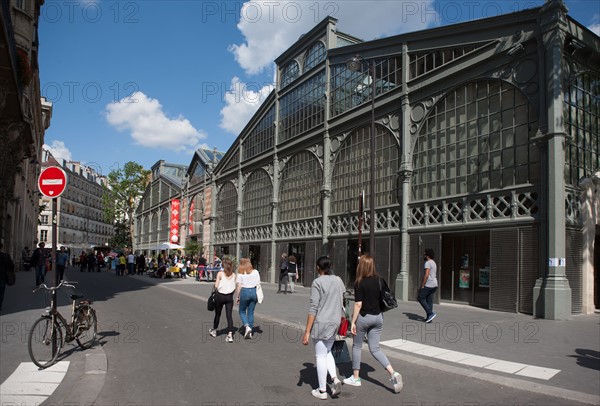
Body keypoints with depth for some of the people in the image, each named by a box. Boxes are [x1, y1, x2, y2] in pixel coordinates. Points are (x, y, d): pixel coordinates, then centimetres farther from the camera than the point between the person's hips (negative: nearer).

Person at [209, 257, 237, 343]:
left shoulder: (220, 273, -9)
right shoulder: (233, 275, 0)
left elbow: (216, 286, -12)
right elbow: (234, 288, 0)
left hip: (220, 296, -1)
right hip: (229, 297, 2)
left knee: (217, 314, 17)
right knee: (229, 315, 0)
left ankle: (214, 330, 37)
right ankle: (230, 334, -11)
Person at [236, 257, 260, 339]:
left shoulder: (240, 273, -3)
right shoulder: (256, 272, 5)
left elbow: (239, 286, -6)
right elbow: (258, 285, 5)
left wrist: (238, 297, 2)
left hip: (245, 291, -3)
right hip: (254, 291, 3)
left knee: (242, 311, 13)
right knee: (251, 312, 11)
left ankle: (247, 326, -7)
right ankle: (250, 332, 13)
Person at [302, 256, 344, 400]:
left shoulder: (317, 283, -15)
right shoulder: (338, 280, 4)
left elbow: (313, 308, -18)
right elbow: (342, 303, 10)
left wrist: (307, 332, -14)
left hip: (321, 323, -6)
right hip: (335, 322, 6)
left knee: (321, 356, 7)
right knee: (327, 352, 24)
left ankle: (322, 390, 17)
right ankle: (335, 379, 7)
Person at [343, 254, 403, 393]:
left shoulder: (359, 283, -16)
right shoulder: (379, 279, 0)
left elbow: (358, 304, -17)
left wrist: (353, 321, -10)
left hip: (364, 317, -5)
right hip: (378, 317, 5)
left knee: (357, 346, 14)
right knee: (375, 348, 11)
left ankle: (356, 378, 23)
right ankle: (393, 373, -5)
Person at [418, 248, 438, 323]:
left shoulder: (428, 263, -15)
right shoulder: (434, 263, 18)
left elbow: (426, 275, -22)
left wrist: (422, 286, -19)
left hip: (428, 285, -9)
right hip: (434, 285, 9)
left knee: (420, 298, -1)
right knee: (429, 301, 10)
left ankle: (430, 313, -6)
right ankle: (428, 318, 11)